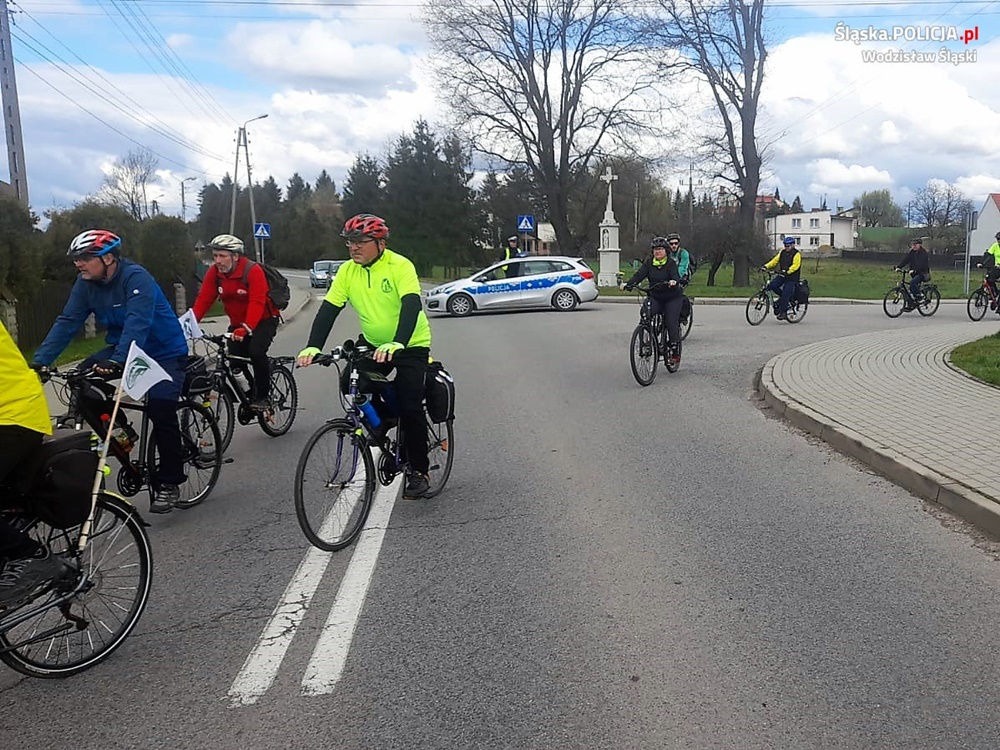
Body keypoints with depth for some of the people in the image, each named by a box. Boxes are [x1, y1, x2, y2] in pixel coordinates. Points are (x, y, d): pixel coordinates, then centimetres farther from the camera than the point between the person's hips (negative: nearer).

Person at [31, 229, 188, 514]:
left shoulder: (136, 277, -24)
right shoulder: (86, 283, -4)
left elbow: (137, 324, -36)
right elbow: (67, 322, -7)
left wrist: (117, 361, -48)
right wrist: (39, 361, -17)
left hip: (165, 352, -7)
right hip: (123, 348, 7)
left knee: (160, 408, -23)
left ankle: (169, 482, -9)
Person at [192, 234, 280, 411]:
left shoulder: (253, 270, -24)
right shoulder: (214, 272, -7)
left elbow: (257, 303, -32)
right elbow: (204, 299, -11)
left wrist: (245, 328, -45)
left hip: (264, 319, -6)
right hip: (237, 322, 6)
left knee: (256, 351, -28)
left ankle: (262, 396, -10)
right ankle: (248, 397, 19)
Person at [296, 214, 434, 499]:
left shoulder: (400, 266, -21)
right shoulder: (348, 271, -6)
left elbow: (412, 305, -34)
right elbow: (328, 309, -11)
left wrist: (396, 344, -50)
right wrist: (313, 347, -26)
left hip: (411, 345, -5)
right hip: (372, 343, 6)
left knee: (410, 407, -12)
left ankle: (419, 471, 4)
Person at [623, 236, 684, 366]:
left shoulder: (671, 263, -10)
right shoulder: (649, 263, 0)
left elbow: (676, 275, -27)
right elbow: (639, 274, -11)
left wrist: (674, 281, -51)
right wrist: (628, 284, -29)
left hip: (672, 298, -4)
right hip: (655, 297, 4)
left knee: (672, 323, -11)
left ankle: (675, 352, 1)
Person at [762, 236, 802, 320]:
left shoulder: (796, 254, -10)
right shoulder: (782, 252, 10)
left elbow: (795, 266, -23)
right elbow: (775, 260, 6)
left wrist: (787, 272, -39)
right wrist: (766, 266, -10)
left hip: (792, 278, -6)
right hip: (782, 275, 6)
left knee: (785, 295, -10)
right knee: (772, 286, -17)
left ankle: (782, 312, 2)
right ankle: (782, 297, 8)